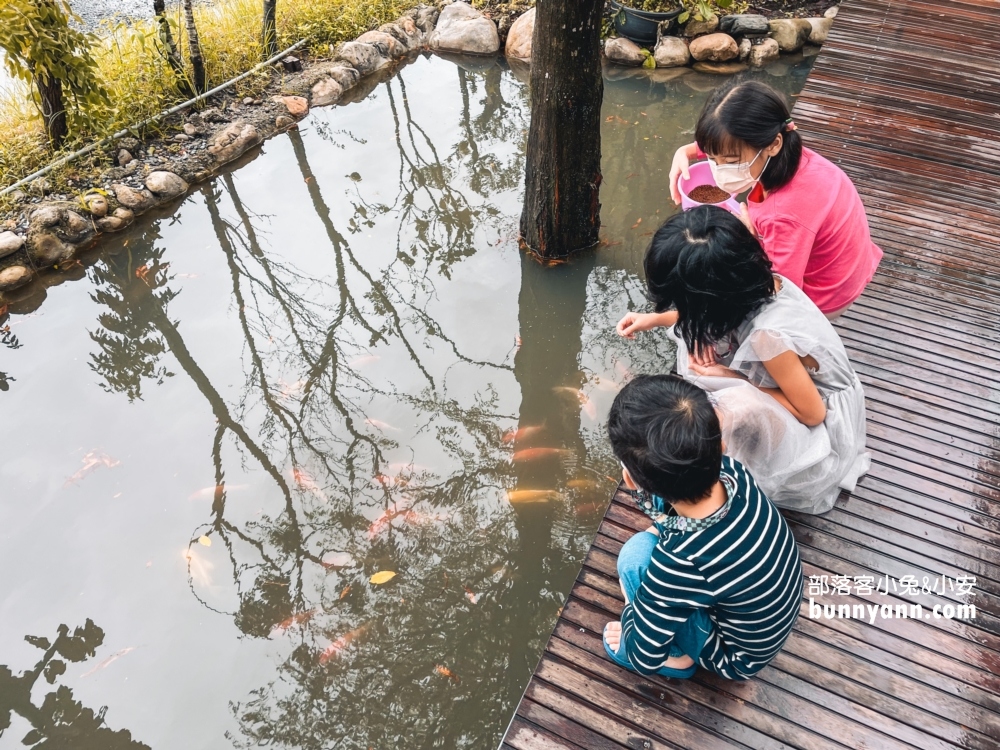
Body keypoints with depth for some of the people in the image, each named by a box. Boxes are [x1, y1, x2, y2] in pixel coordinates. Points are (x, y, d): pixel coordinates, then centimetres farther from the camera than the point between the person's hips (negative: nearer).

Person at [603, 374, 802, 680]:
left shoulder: (678, 565, -42)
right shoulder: (730, 471, -27)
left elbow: (643, 659, -22)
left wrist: (634, 606, -7)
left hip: (739, 656, -5)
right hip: (771, 612, 5)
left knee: (635, 557, -20)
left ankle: (681, 656, 7)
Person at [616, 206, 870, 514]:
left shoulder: (769, 335, -39)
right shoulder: (751, 283, -18)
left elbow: (812, 413, -23)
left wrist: (732, 380, -20)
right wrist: (655, 318, 4)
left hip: (821, 428, -7)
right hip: (794, 382, 7)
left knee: (732, 407, -36)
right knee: (697, 333, -6)